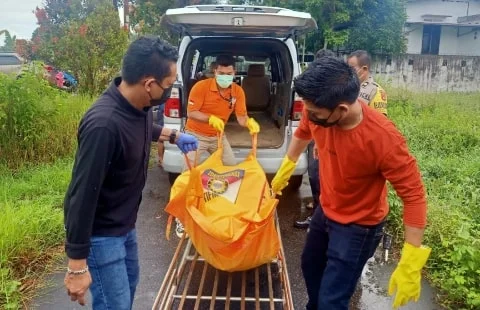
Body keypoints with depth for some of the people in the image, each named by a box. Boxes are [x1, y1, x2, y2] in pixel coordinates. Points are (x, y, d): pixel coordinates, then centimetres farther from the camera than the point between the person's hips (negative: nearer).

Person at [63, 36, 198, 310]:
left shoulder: (140, 106, -8)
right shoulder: (104, 124, -35)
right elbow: (82, 194, -32)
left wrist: (174, 135, 24)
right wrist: (77, 266, -27)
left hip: (125, 223, 9)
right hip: (100, 233, -9)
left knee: (129, 282, 27)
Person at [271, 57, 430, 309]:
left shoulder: (384, 139, -36)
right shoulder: (316, 112, -20)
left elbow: (414, 196, -26)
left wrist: (410, 263, -26)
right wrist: (285, 169, 20)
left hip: (358, 227, -6)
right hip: (325, 211, 6)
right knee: (310, 267, 28)